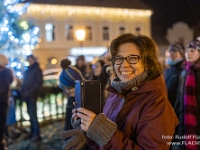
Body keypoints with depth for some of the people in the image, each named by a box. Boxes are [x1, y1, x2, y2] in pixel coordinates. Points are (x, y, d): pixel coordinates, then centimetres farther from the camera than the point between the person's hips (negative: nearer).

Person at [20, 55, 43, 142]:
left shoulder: (37, 69, -3)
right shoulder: (28, 70, 18)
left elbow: (39, 82, -12)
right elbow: (25, 82, 18)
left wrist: (30, 92, -18)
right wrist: (22, 91, 3)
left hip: (32, 95, -7)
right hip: (27, 95, 7)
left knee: (32, 114, -9)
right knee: (30, 114, 10)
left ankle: (37, 134, -5)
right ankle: (32, 131, 16)